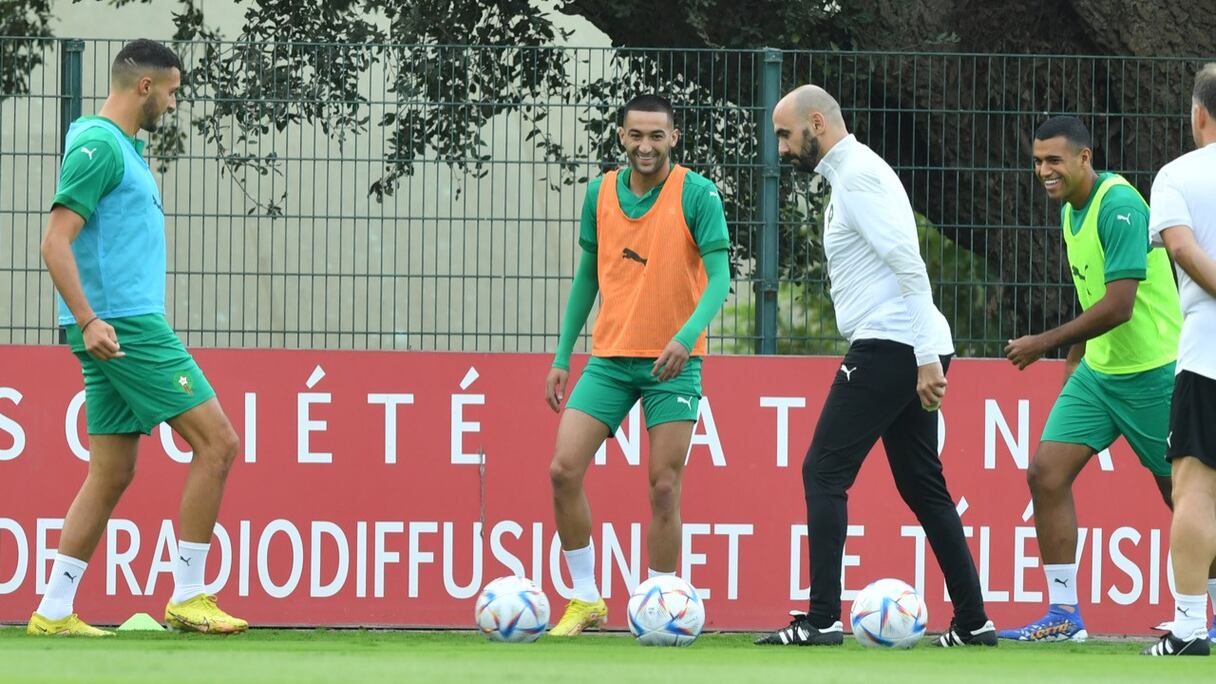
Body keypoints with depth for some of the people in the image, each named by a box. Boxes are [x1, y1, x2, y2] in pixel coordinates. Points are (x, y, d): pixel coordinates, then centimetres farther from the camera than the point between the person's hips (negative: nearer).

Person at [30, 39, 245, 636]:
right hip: (122, 326, -10)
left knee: (112, 474, 9)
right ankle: (187, 597, -6)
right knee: (216, 441, -9)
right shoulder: (99, 145, -12)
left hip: (129, 327, 10)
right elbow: (56, 241, -19)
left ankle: (54, 610, 8)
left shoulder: (121, 147, 18)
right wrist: (88, 320, -26)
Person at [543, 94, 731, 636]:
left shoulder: (697, 194, -8)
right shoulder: (600, 193, 6)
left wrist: (685, 336, -30)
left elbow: (719, 277, -13)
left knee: (663, 489, -4)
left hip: (673, 363, -4)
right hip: (609, 360, 4)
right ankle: (585, 599, 7)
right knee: (564, 470, -6)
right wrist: (562, 356, 11)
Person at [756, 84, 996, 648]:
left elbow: (909, 267, -19)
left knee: (824, 472, -9)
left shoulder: (858, 175, -10)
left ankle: (822, 620, -12)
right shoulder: (852, 174, 21)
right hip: (912, 351, 10)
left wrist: (926, 359, -22)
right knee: (922, 485, 12)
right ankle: (972, 620, 11)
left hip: (890, 346, -10)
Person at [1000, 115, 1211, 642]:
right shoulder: (1071, 210, 7)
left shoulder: (1119, 207, -20)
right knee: (1046, 474, -4)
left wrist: (1046, 343, -19)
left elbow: (1118, 306, -25)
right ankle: (1064, 614, -1)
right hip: (1097, 371, 8)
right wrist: (1076, 356, 20)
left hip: (1152, 374, -8)